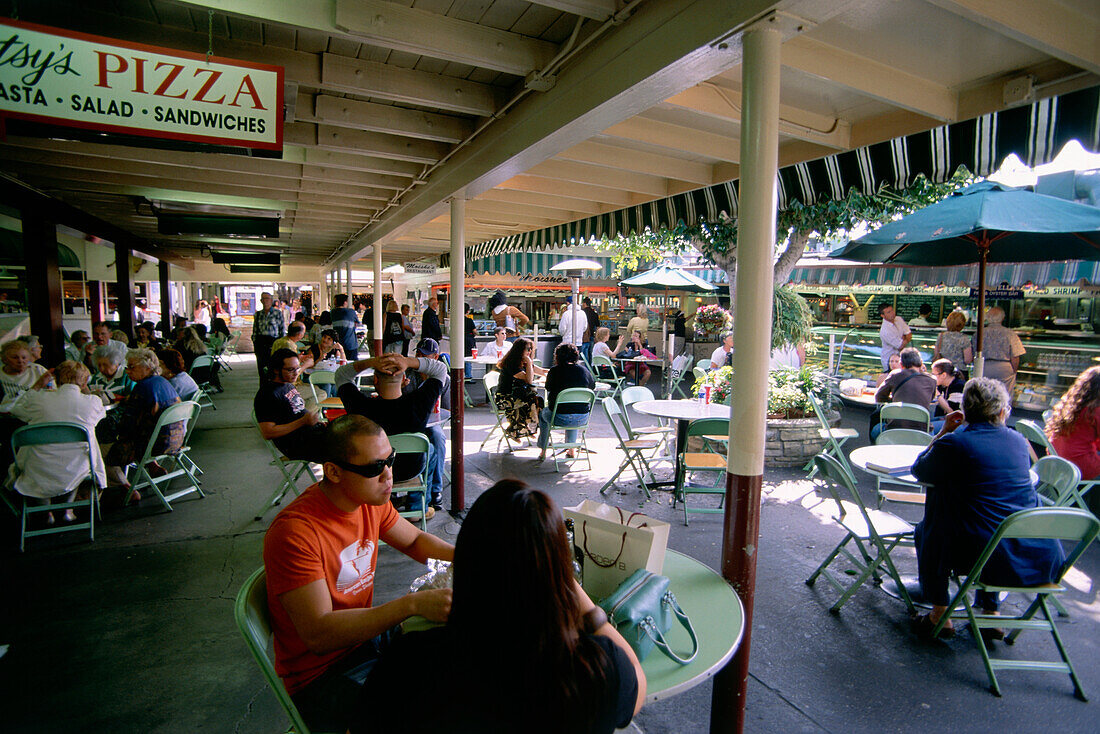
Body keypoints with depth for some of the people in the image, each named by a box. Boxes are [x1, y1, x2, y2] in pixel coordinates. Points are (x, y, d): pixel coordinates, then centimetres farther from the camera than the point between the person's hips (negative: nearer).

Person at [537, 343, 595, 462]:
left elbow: (548, 388, 12)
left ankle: (543, 451, 37)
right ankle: (571, 450, 41)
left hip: (560, 418, -3)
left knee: (542, 413, 31)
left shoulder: (554, 371, -7)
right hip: (582, 418, 3)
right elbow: (593, 386, 19)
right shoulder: (584, 370, 0)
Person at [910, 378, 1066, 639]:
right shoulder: (1018, 440, 6)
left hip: (986, 556, -6)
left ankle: (940, 613, 23)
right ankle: (991, 612, 39)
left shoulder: (953, 442, -11)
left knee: (925, 530, 21)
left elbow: (919, 471, 7)